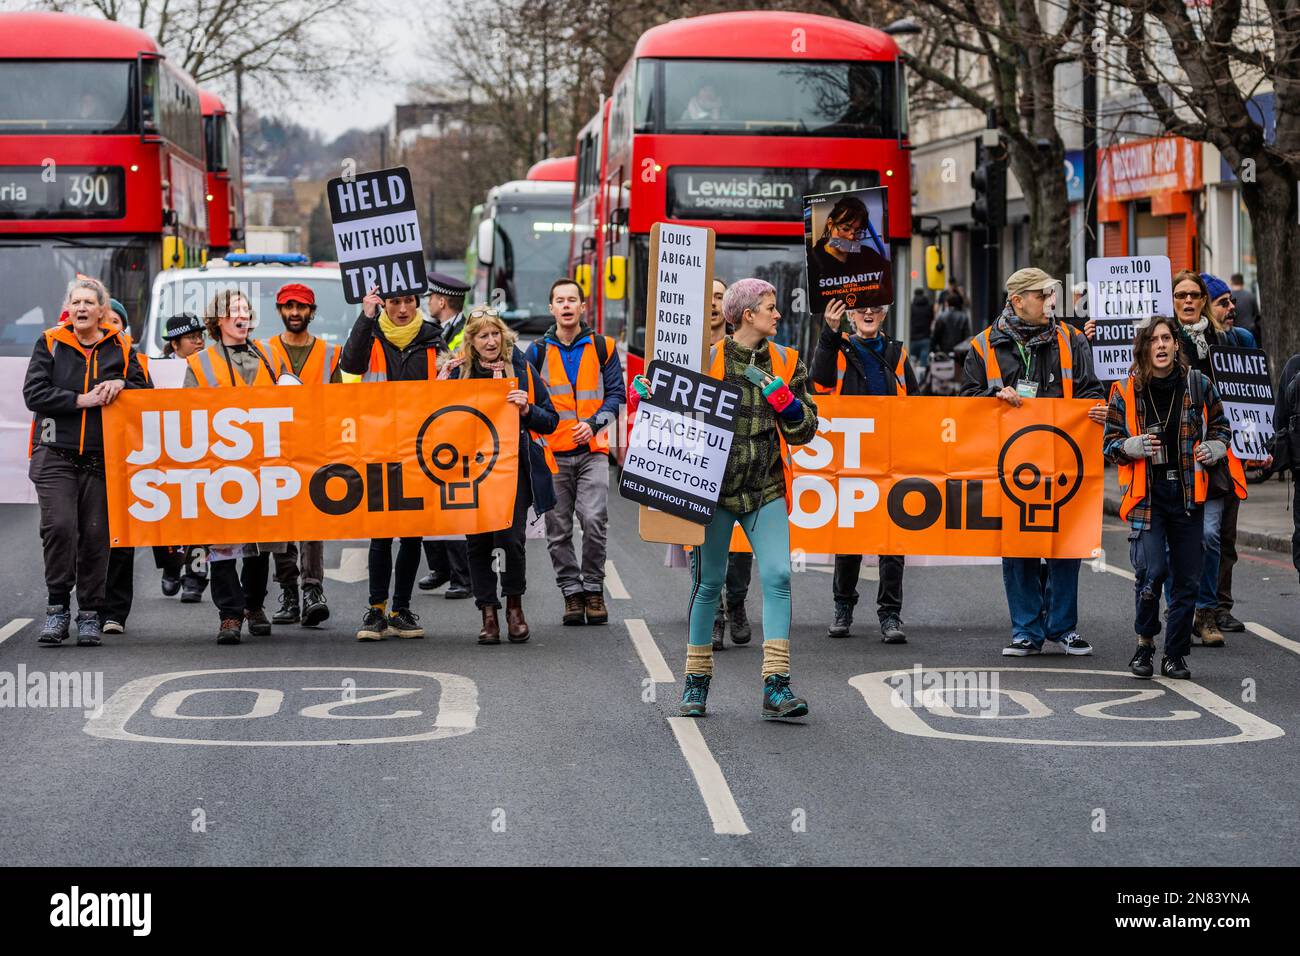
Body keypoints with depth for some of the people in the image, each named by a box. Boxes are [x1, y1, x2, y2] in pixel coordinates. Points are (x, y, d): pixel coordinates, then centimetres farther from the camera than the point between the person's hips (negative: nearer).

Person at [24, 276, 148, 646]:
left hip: (102, 459, 2)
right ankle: (57, 608, -4)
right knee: (59, 526, -17)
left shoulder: (120, 349, 11)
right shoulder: (50, 344, 6)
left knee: (96, 536, -1)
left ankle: (90, 615, 9)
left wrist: (121, 384, -7)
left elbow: (145, 390, 14)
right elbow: (34, 393, -3)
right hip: (56, 455, -2)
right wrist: (82, 400, -10)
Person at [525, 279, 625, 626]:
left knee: (594, 520, -14)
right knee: (558, 529, 3)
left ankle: (593, 588, 1)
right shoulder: (538, 351, 9)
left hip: (591, 449, -1)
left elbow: (616, 393, 7)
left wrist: (594, 423, -7)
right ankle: (572, 591, 13)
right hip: (552, 452, 2)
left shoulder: (602, 348, 7)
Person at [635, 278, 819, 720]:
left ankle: (776, 688, -14)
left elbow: (804, 430, 6)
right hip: (716, 486, -2)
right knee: (708, 582, 5)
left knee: (777, 575, -14)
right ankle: (696, 682, 20)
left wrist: (779, 396, -11)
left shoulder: (785, 363, 7)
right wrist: (647, 394, -9)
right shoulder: (707, 358, -1)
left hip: (766, 489, 2)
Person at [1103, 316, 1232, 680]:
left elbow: (1220, 427, 17)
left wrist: (1213, 450, -4)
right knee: (1152, 570, -15)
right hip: (1146, 493, -2)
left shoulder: (1198, 385, 4)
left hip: (1188, 493, 2)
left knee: (1187, 578, 3)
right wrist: (1134, 446, -15)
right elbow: (1110, 442, 6)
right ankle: (1145, 642, 8)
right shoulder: (1126, 391, 0)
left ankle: (1175, 655, 15)